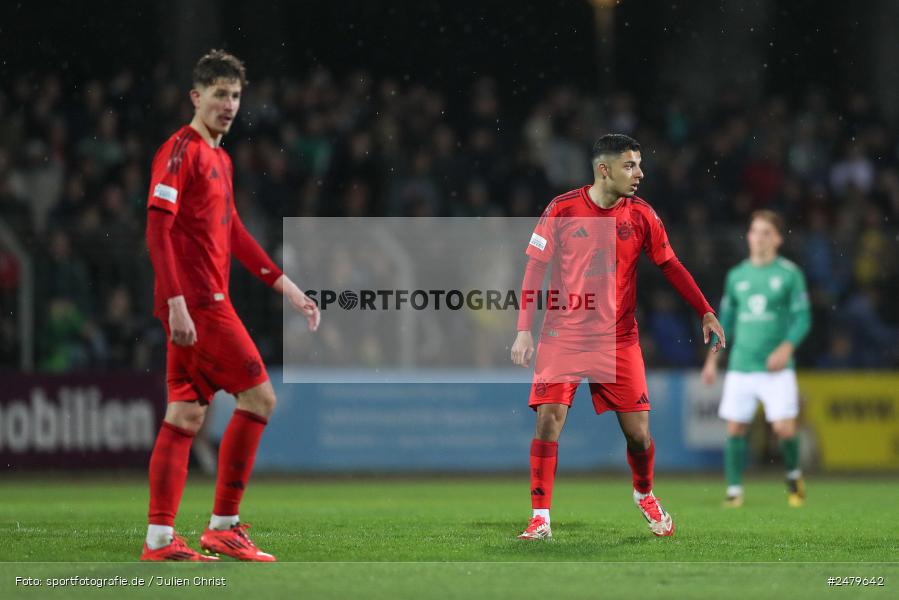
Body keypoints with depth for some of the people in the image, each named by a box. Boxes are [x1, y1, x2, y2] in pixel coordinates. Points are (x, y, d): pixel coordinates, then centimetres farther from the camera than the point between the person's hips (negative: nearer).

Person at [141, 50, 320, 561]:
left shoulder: (220, 158, 19)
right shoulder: (181, 150, -9)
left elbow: (234, 235, 25)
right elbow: (158, 228, -16)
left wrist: (288, 288, 24)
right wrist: (176, 302, -23)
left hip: (207, 302, 9)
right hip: (197, 302, -9)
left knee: (187, 414, 6)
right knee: (258, 398, -7)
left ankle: (160, 538, 5)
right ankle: (224, 525, -2)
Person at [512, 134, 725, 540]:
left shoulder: (641, 214, 0)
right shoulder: (562, 209, -5)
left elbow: (671, 266, 10)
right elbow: (535, 268, -1)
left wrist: (706, 313, 6)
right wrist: (524, 330, -6)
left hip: (618, 339, 2)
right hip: (563, 335, -1)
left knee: (638, 432, 1)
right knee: (548, 419, -14)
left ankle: (644, 495, 31)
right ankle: (540, 518, -5)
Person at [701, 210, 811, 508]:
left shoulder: (789, 274, 1)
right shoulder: (736, 276, 11)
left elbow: (802, 318, -2)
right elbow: (726, 319, 19)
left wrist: (786, 348, -17)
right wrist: (712, 359, 15)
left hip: (777, 368, -3)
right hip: (740, 368, 3)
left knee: (785, 429, -12)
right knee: (735, 429, -2)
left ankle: (794, 475, 16)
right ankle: (734, 490, 8)